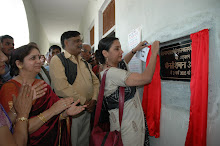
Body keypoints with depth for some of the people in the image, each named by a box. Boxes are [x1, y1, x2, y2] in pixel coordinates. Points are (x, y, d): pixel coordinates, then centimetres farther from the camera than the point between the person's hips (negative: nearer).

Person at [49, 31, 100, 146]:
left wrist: (94, 99, -3)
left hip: (88, 109, 7)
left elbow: (95, 81, 13)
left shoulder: (84, 62, 15)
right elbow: (62, 87, -21)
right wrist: (84, 101, -15)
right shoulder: (57, 60, -8)